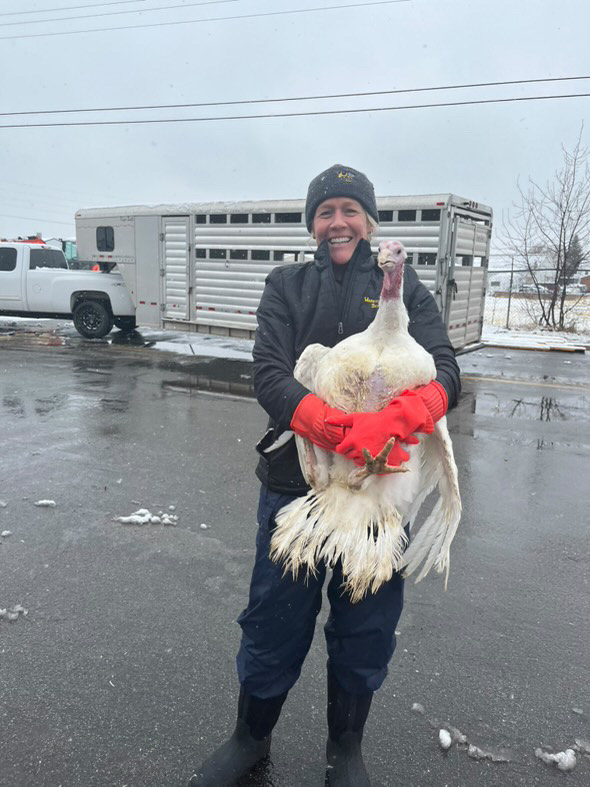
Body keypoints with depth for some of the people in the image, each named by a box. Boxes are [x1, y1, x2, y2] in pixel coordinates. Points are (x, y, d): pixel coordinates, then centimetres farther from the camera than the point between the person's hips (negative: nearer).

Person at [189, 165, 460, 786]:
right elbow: (268, 374, -10)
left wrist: (390, 424, -32)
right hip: (294, 483, 0)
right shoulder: (288, 286, 6)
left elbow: (443, 373, -10)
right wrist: (337, 430, -28)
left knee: (365, 630, 14)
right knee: (274, 622, 12)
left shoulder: (403, 287, 5)